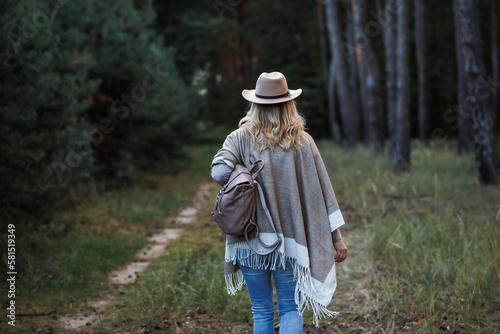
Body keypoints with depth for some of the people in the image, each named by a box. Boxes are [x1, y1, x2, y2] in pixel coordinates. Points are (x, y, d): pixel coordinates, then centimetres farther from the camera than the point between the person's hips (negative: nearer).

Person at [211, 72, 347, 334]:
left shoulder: (241, 138, -4)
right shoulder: (302, 141, -1)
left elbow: (219, 172, -23)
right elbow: (320, 190, 0)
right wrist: (336, 237, 4)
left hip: (250, 240, 0)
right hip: (289, 240, 0)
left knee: (262, 312, 13)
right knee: (290, 309, 11)